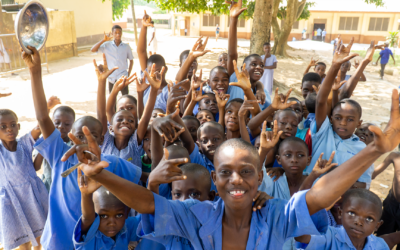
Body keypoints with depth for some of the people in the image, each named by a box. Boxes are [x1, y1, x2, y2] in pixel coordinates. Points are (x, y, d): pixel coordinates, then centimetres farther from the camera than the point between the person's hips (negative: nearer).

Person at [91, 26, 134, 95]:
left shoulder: (126, 46, 0)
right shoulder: (107, 45, -1)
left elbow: (131, 61, 9)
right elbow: (93, 50, -10)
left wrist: (128, 74, 3)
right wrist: (104, 40, -16)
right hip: (111, 77, 1)